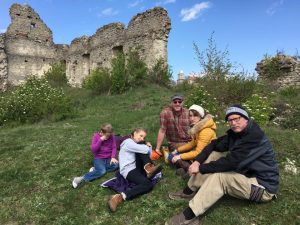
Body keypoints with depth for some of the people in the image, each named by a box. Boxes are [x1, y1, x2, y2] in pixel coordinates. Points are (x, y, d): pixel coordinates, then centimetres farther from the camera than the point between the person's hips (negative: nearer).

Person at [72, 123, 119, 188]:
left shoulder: (111, 136, 0)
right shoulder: (96, 136, -6)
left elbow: (114, 147, -2)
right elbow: (93, 149, -15)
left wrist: (113, 157, -18)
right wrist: (100, 140, -22)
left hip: (109, 158, 4)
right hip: (99, 158, -4)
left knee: (117, 165, -27)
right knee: (102, 171, -31)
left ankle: (95, 169, -17)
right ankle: (82, 178, -27)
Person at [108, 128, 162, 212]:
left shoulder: (138, 145, 24)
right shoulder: (128, 142, -9)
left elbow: (148, 156, 19)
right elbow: (145, 150, -20)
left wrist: (149, 146, 6)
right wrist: (147, 147, 3)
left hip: (137, 168, 9)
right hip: (129, 171, -9)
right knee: (148, 185, -31)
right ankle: (120, 197, -35)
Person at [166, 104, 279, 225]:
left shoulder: (255, 137, -28)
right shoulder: (235, 132, -1)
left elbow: (230, 162, -33)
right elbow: (214, 145, 0)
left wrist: (200, 168, -24)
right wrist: (197, 161, -16)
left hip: (263, 185, -8)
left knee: (219, 176, -29)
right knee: (213, 155, -3)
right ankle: (189, 191, 2)